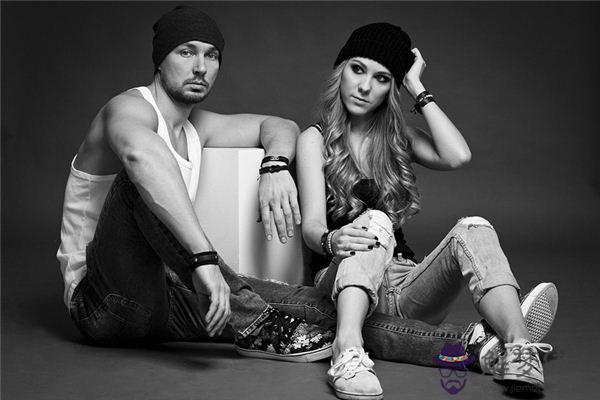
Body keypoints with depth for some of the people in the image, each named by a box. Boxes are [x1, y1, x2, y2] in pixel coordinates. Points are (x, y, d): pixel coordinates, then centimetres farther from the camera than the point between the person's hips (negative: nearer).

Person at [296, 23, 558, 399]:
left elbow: (458, 156, -6)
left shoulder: (397, 136, 16)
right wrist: (331, 240, -35)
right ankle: (348, 351, -51)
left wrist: (418, 88, -1)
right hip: (342, 280, -3)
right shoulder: (316, 139, 4)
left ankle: (520, 351, -46)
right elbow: (312, 225, -11)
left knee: (473, 229, -23)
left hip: (406, 287, 3)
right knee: (373, 220, -32)